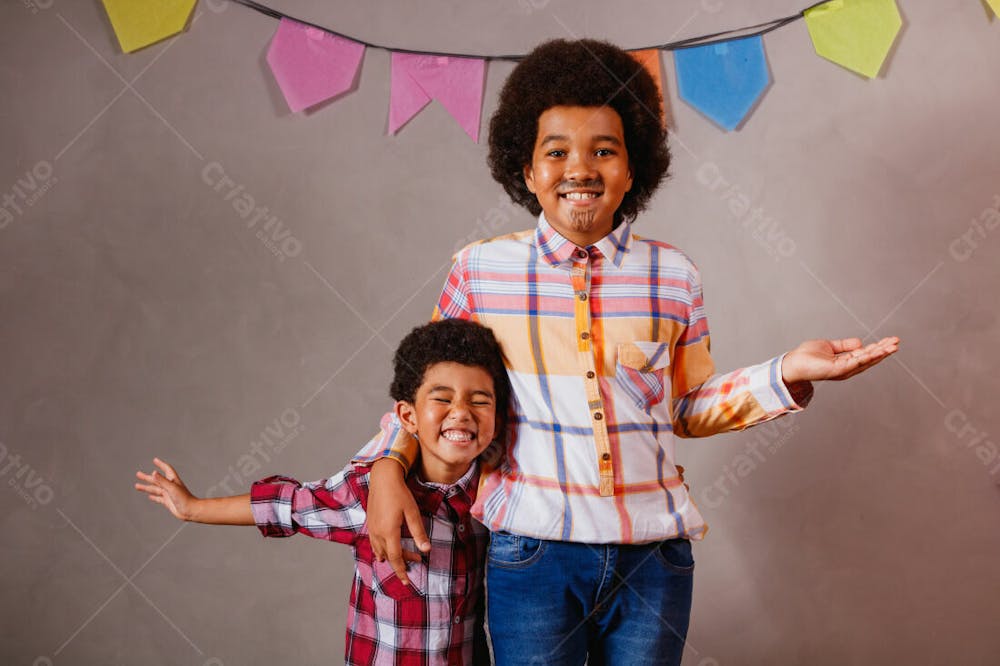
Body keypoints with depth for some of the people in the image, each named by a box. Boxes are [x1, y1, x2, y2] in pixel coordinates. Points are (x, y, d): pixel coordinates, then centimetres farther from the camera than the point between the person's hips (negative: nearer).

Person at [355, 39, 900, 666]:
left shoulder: (673, 275, 2)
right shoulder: (479, 270, -2)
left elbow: (689, 408, 12)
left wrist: (787, 374, 0)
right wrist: (389, 462, -5)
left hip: (654, 558, 2)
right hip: (531, 557, -1)